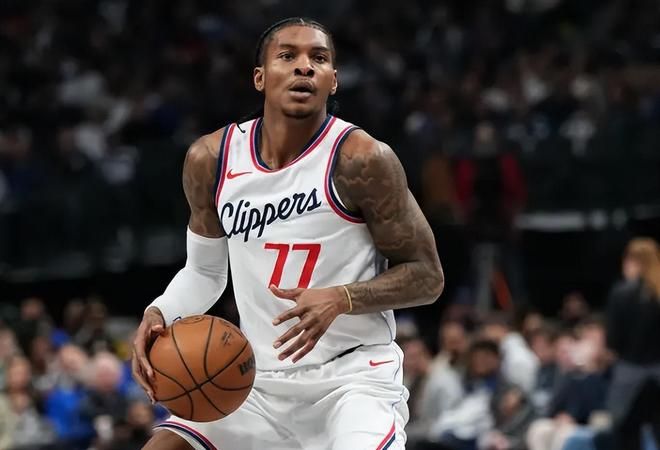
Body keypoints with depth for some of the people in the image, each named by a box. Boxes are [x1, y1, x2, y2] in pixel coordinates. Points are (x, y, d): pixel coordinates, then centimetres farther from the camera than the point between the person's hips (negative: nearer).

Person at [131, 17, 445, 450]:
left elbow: (427, 276, -8)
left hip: (354, 378, -5)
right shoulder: (211, 159, 1)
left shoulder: (360, 159, -13)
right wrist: (160, 314, -5)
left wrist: (341, 299, -24)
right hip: (261, 382, 5)